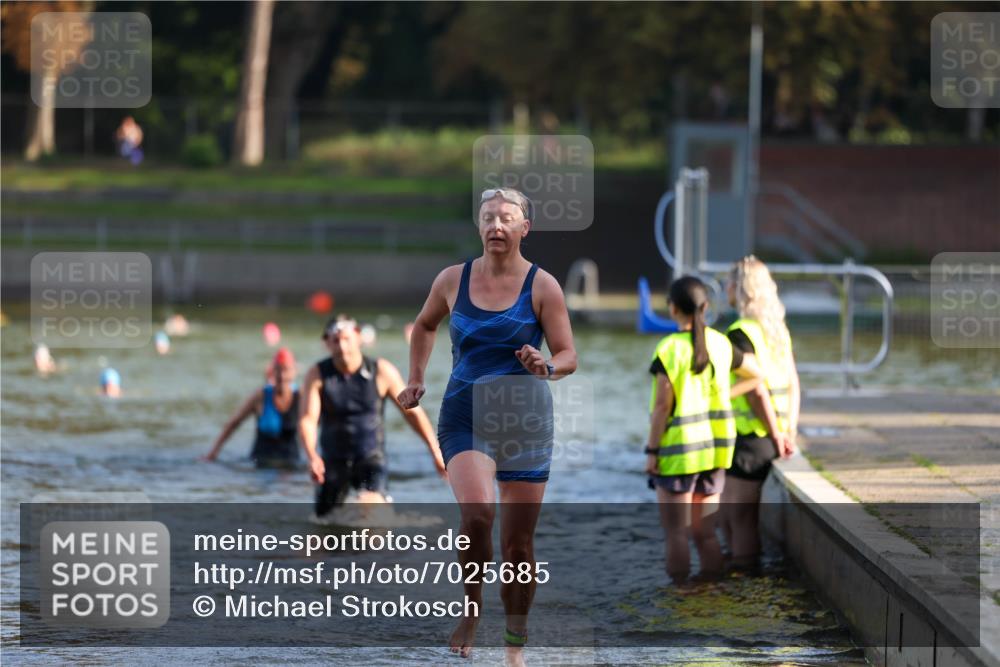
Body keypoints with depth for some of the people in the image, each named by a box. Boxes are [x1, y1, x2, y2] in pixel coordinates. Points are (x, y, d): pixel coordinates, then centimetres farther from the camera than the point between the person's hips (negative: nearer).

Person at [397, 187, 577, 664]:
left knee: (518, 543, 5)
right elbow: (424, 325, 23)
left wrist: (546, 367, -23)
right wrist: (416, 380, 15)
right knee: (477, 513, -25)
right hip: (464, 415, 0)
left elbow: (568, 357, -1)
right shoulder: (453, 280, 3)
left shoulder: (542, 286, -3)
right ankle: (469, 613, -4)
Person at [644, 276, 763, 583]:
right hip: (715, 449, 5)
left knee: (676, 532, 3)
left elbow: (662, 405, -16)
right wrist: (721, 397, 9)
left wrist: (651, 451, -10)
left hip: (678, 450, -5)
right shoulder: (720, 344, 2)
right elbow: (757, 376, 13)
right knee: (704, 531, 12)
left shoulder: (669, 350, -14)